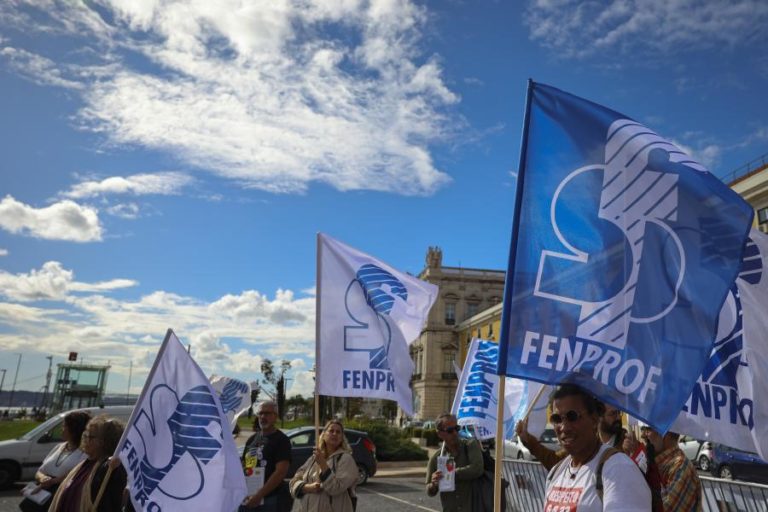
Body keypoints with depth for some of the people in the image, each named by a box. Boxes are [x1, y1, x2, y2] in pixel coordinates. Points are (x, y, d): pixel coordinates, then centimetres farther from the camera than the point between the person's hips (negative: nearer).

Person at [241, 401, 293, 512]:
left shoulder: (281, 440, -6)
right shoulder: (252, 439, 13)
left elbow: (281, 472, -16)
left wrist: (259, 495, -21)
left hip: (272, 498, -6)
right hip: (249, 498, 6)